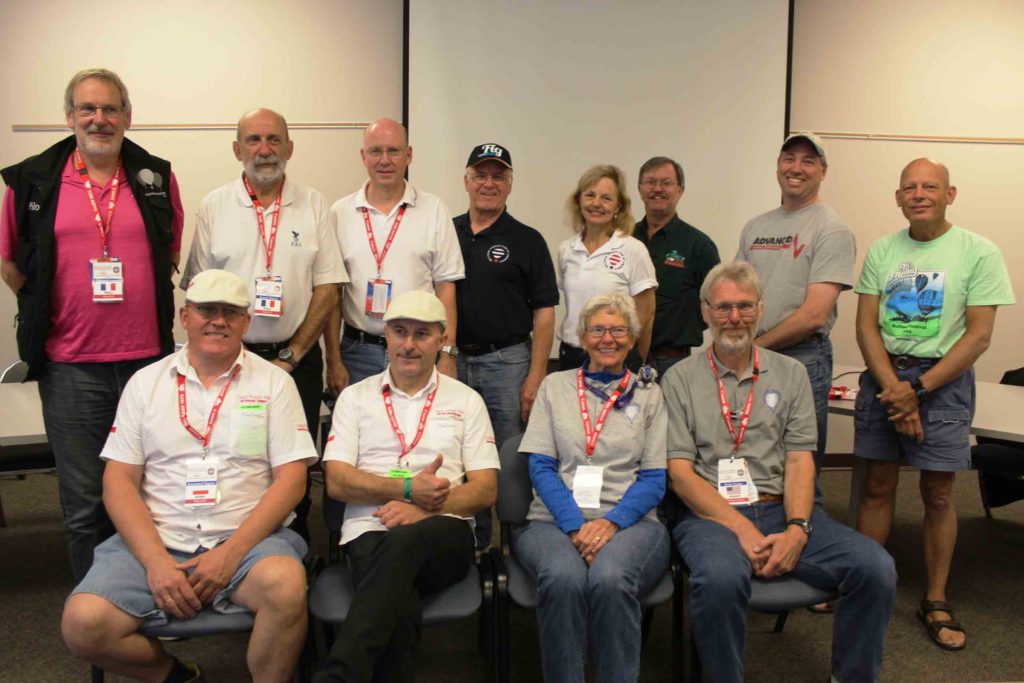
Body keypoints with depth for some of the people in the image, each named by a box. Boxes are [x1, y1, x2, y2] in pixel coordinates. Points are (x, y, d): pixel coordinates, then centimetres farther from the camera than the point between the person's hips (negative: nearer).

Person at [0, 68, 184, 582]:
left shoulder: (157, 178, 5)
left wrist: (140, 300, 7)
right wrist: (48, 313, 4)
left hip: (148, 359, 1)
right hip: (70, 366, -1)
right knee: (84, 503, 8)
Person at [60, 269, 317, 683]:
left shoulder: (273, 382, 5)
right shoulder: (146, 382, 10)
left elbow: (291, 478, -1)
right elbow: (119, 481, 5)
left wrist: (232, 553, -13)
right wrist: (157, 562, -10)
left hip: (247, 539, -2)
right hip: (156, 540, 2)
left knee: (285, 586, -33)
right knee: (83, 625, -21)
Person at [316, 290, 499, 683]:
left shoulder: (466, 400, 15)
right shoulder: (355, 397, 15)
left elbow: (486, 490, 7)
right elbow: (337, 482, 4)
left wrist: (425, 509, -11)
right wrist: (407, 489, -11)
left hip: (444, 536, 0)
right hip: (369, 532, 0)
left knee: (401, 543, -38)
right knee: (398, 607, -37)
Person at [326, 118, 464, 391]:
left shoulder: (434, 210, 2)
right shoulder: (340, 213, 3)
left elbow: (445, 286, 1)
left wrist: (447, 355, -5)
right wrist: (333, 360, 0)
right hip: (358, 350, 1)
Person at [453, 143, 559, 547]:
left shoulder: (527, 241, 1)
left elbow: (543, 314, -3)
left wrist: (535, 377, -10)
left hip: (506, 361, -3)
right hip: (453, 360, 3)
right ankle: (471, 547, 24)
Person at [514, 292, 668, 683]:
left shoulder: (649, 394, 14)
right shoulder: (555, 386, 16)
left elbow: (655, 478, 6)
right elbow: (540, 467, 6)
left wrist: (611, 522, -12)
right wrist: (576, 526, -10)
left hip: (630, 521, 0)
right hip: (556, 519, 0)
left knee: (610, 579, -35)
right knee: (564, 579, -34)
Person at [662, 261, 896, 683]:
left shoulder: (790, 374, 14)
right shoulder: (680, 379, 6)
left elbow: (800, 460, 6)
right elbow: (680, 471, -3)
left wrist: (797, 530, -12)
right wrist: (741, 528, -15)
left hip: (782, 509, 3)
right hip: (711, 513, -3)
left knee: (876, 568, -20)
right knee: (720, 578, -36)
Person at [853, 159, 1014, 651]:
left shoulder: (979, 253, -4)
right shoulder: (881, 252, 5)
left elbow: (978, 336, -8)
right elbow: (866, 325, 1)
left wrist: (918, 388, -14)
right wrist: (893, 389, -11)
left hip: (942, 379, -2)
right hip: (883, 375, 3)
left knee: (938, 494, 5)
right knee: (877, 486, 7)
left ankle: (935, 602, 18)